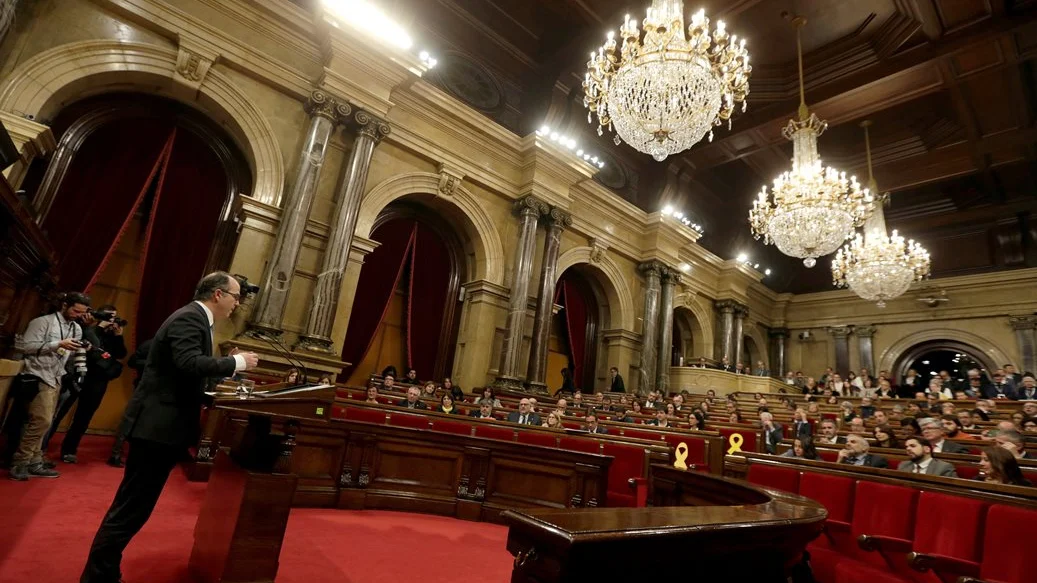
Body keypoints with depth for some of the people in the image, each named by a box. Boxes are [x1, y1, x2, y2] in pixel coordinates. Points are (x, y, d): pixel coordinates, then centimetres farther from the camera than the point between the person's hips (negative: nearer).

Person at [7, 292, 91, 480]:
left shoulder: (77, 329, 13)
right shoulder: (43, 322, -9)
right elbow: (24, 346, -15)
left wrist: (81, 350, -4)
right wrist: (59, 344, -21)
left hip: (56, 379, 7)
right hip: (38, 378, -7)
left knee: (42, 422, 10)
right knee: (41, 421, -13)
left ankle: (34, 463, 15)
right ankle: (19, 464, -1)